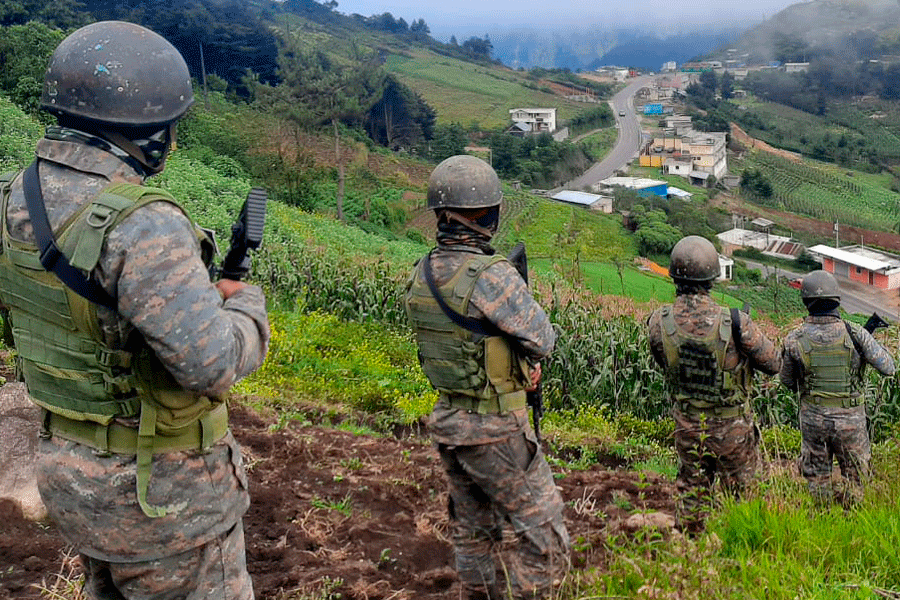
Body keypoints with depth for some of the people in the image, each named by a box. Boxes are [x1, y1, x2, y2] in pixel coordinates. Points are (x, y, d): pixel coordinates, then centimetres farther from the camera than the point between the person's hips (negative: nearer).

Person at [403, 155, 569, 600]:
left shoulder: (421, 275, 0)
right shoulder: (491, 276, -24)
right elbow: (543, 341, -14)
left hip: (447, 419, 8)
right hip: (497, 430, -8)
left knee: (472, 534, 22)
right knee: (546, 545, 5)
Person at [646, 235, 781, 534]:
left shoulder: (659, 323, -16)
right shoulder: (734, 324, -25)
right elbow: (773, 364, -10)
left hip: (687, 427, 3)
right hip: (731, 429, -2)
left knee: (692, 492, 21)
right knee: (739, 495, 19)